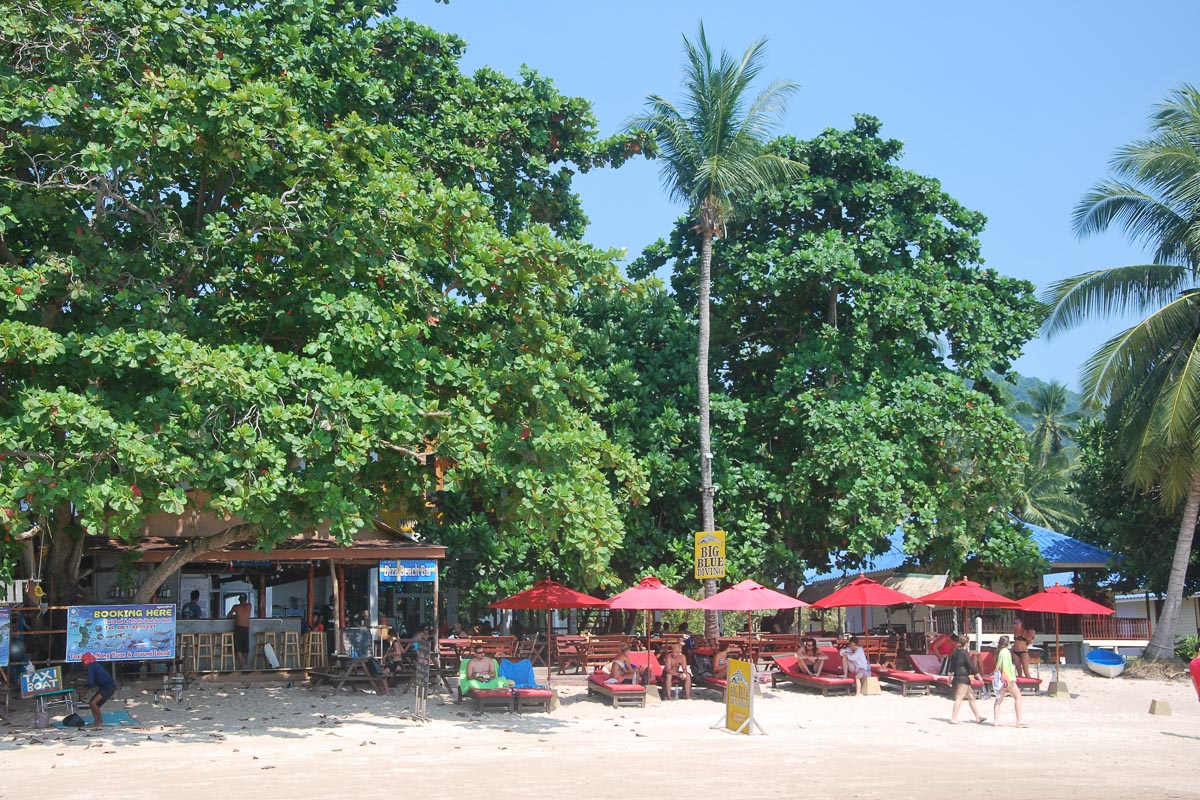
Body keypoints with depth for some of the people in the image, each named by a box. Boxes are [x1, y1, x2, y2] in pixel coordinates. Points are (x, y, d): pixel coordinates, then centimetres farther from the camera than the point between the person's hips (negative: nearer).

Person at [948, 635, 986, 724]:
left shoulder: (955, 652, 10)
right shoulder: (965, 653, -13)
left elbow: (952, 665, 15)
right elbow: (971, 665, -14)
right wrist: (979, 676, -6)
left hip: (957, 676, 9)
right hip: (964, 677, -9)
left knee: (971, 696, 15)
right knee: (959, 698, -7)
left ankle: (977, 717, 21)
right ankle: (953, 718, -10)